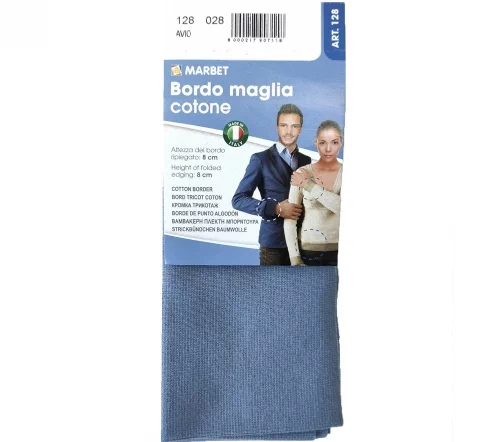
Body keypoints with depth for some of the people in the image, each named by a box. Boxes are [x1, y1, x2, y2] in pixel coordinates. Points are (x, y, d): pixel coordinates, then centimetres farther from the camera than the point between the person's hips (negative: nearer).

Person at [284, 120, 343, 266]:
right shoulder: (301, 174, -6)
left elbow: (340, 206, -22)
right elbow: (290, 219, -5)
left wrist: (309, 185, -19)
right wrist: (295, 258, -8)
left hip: (337, 250, 1)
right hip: (308, 250, -1)